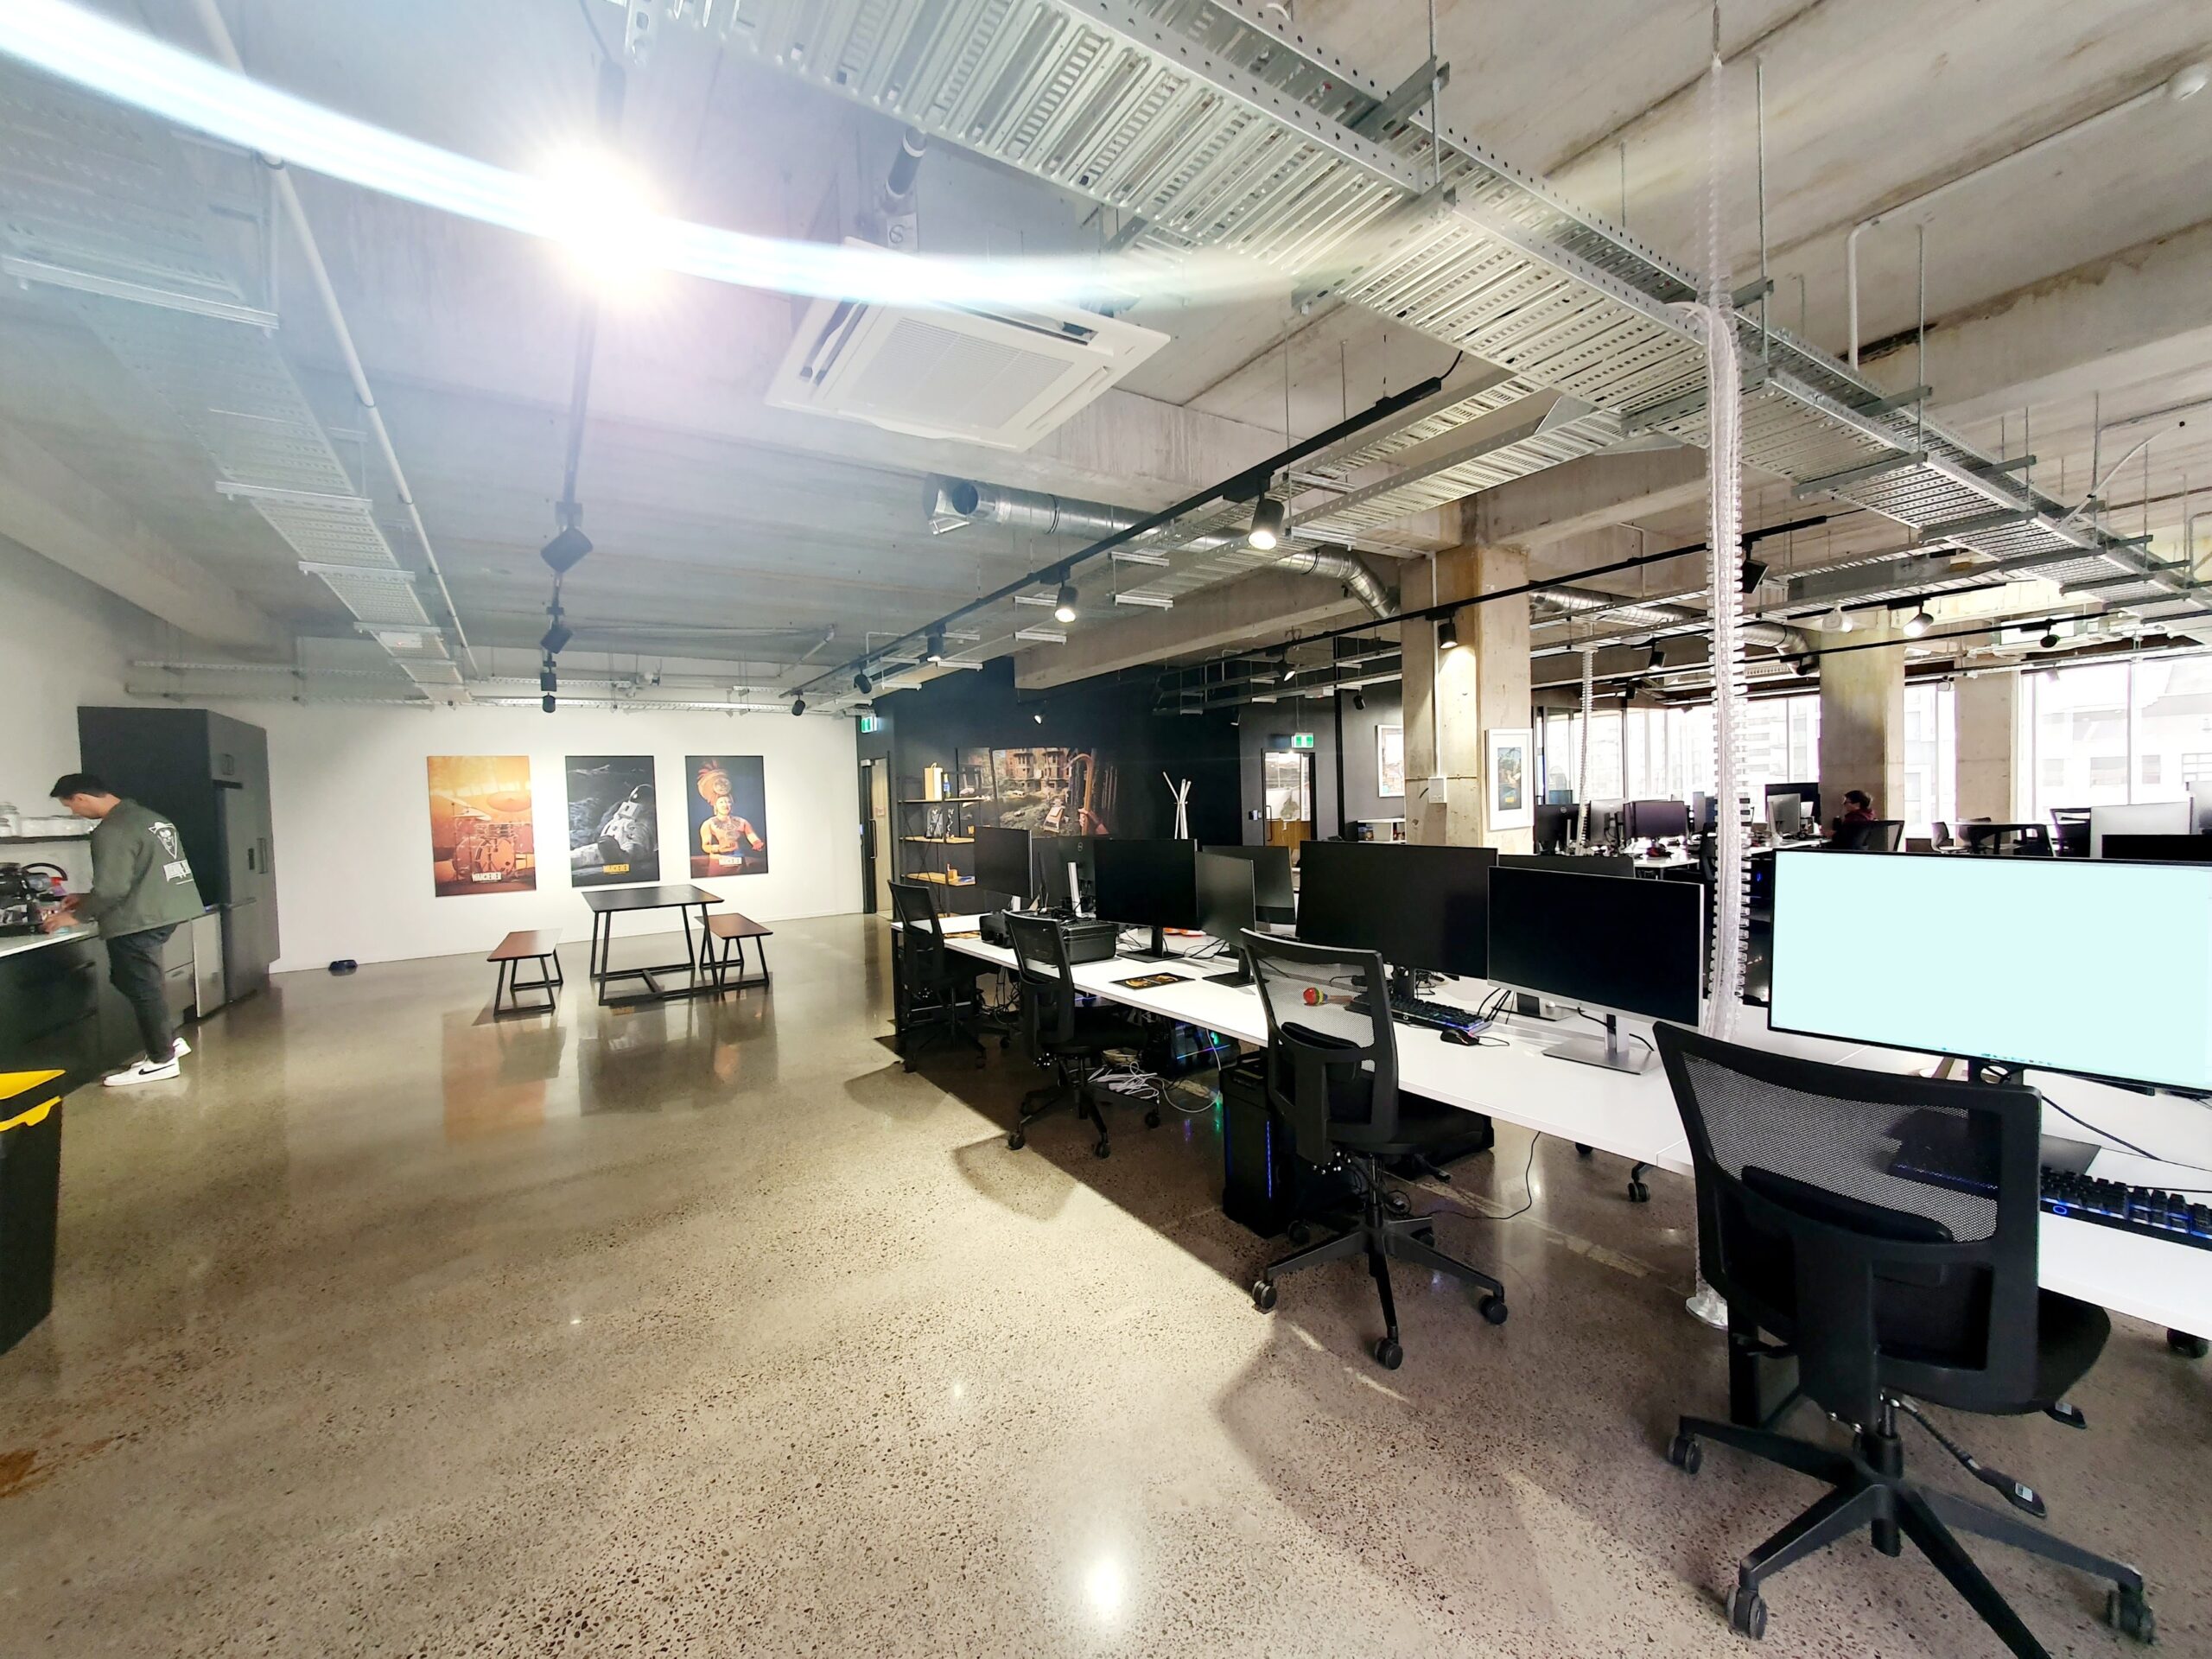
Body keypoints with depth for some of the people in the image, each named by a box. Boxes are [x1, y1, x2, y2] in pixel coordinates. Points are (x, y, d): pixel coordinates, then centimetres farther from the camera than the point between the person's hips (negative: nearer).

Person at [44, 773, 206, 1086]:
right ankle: (168, 1042, 22)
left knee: (141, 989, 1)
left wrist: (77, 915, -2)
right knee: (134, 982, 20)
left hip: (137, 922, -9)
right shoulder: (147, 816, 13)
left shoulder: (111, 831, -17)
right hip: (164, 911, 9)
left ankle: (161, 1060, 9)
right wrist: (88, 899, 21)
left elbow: (112, 888, -19)